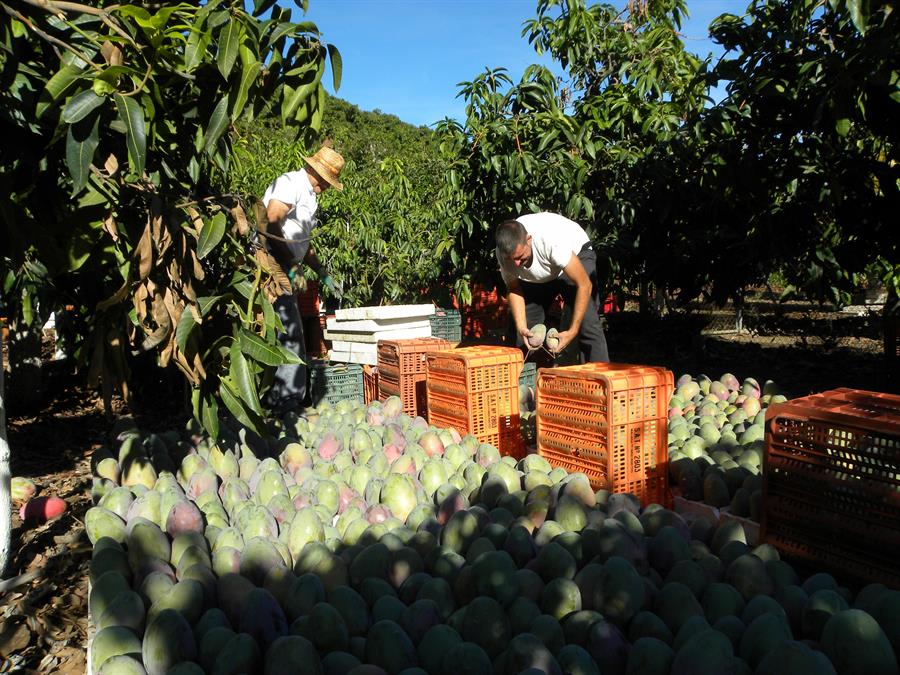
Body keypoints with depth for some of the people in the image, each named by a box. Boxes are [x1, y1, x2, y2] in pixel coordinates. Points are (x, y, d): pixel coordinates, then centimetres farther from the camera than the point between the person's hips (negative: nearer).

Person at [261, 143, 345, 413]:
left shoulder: (309, 197, 24)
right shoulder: (290, 183, -6)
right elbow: (271, 223, -20)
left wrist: (324, 275, 29)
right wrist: (288, 264, -15)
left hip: (284, 271, 10)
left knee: (291, 334, 10)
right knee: (289, 334, -11)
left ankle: (290, 398, 17)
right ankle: (285, 399, -6)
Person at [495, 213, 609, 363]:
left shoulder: (552, 240, -42)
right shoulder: (504, 252, -27)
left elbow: (584, 285, -36)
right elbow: (514, 289, -10)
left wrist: (572, 332, -37)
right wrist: (521, 327, -25)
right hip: (537, 276, 4)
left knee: (587, 322, -20)